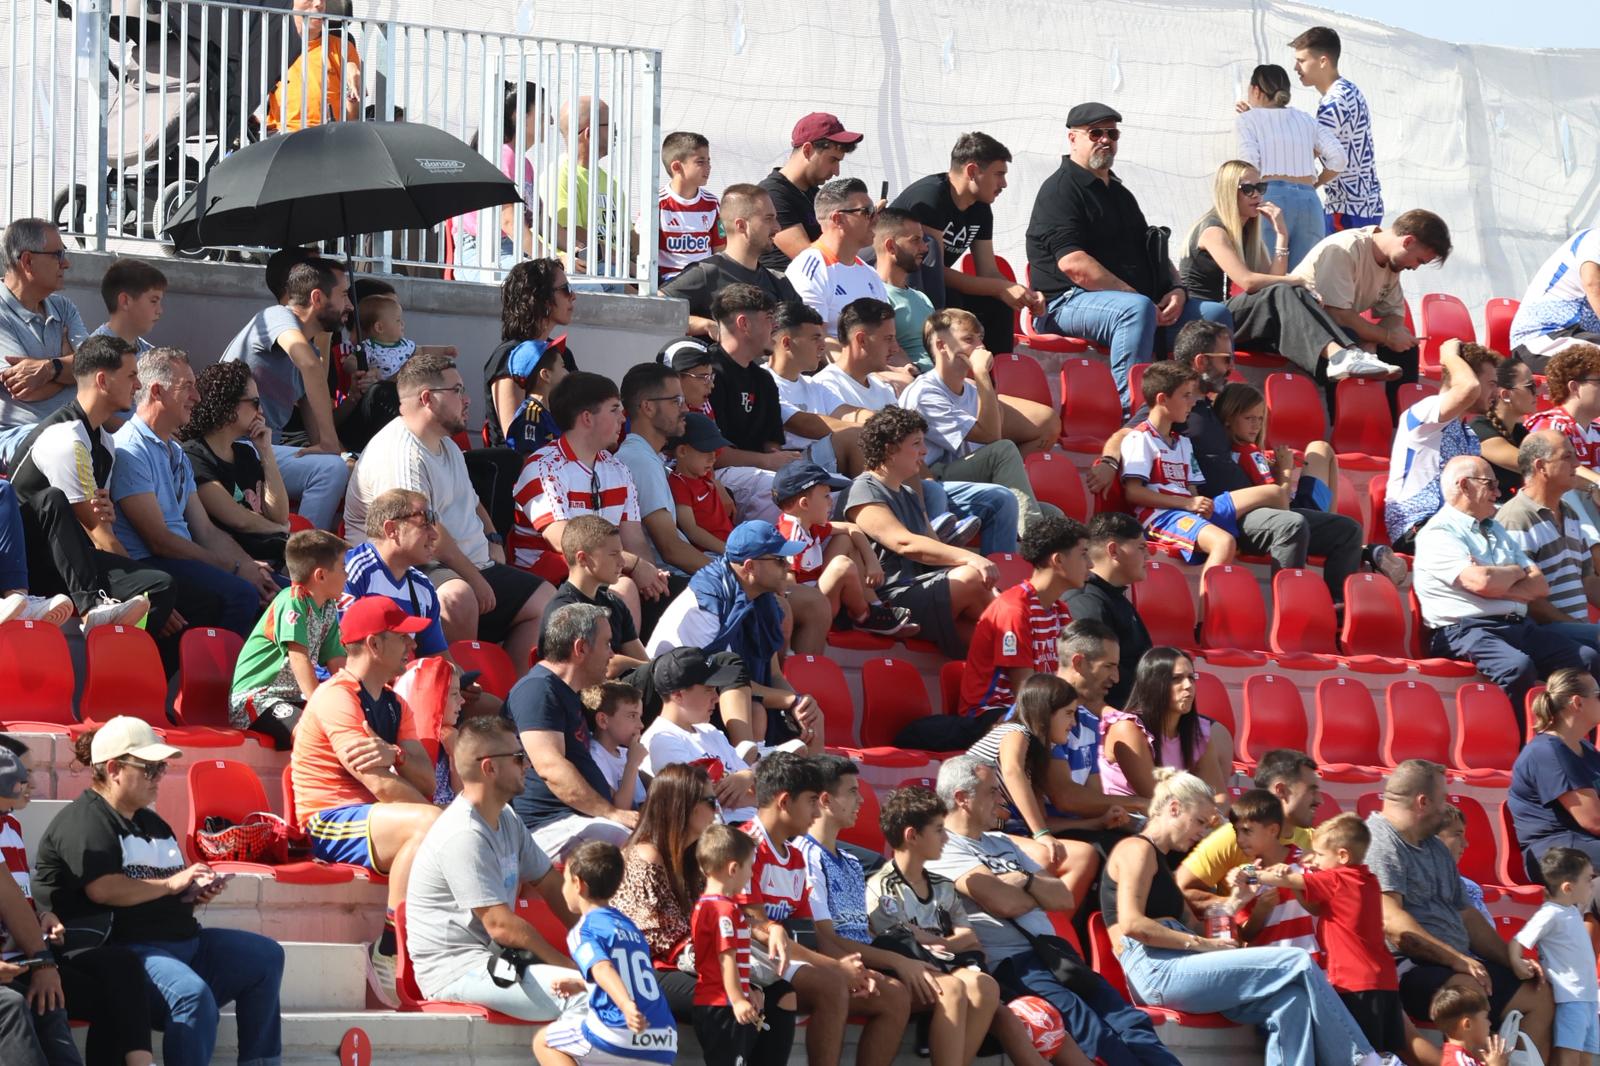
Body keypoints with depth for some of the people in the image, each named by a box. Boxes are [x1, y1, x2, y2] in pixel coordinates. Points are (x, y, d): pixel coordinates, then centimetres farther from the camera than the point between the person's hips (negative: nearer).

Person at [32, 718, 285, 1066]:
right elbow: (102, 889, -23)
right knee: (193, 992, -36)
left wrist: (197, 892, 9)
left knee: (266, 956, 10)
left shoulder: (150, 823, 23)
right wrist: (171, 884, -16)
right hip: (121, 949, -10)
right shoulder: (84, 821, -8)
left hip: (181, 941, 11)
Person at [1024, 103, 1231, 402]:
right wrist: (1134, 296, -19)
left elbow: (1154, 253, 26)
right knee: (1138, 309, -39)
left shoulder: (1120, 194, 27)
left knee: (1215, 314, -3)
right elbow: (1072, 263, -16)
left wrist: (1177, 289, 3)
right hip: (1069, 302, -9)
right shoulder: (1060, 190, -2)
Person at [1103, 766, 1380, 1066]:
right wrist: (1202, 944, -14)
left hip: (1176, 969, 10)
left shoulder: (1158, 859, 30)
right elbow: (1131, 924, -16)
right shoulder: (1137, 849, -1)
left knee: (1291, 999, -15)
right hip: (1158, 972, -10)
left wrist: (1234, 900, 9)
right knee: (1298, 963, -14)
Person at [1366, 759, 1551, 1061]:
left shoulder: (1435, 849, 22)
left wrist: (1512, 960, 12)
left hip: (1457, 963, 10)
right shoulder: (1378, 842, -12)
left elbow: (1465, 915, 25)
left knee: (1538, 994, 7)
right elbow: (1391, 921, -22)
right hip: (1406, 966, -10)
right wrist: (1456, 960, -24)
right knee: (1469, 991, -36)